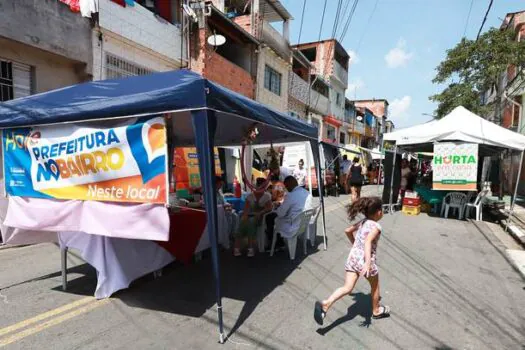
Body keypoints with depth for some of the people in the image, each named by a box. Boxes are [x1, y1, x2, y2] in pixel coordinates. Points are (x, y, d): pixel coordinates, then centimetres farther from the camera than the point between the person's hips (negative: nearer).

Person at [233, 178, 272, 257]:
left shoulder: (267, 196, 3)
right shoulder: (250, 196, 6)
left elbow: (269, 208, -7)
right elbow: (246, 207, -3)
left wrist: (260, 213, -24)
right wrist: (245, 215, -24)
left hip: (259, 217, -2)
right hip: (249, 216, 2)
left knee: (251, 222, -35)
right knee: (243, 222, -31)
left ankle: (251, 248, -32)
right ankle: (237, 248, -28)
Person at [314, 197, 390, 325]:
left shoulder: (362, 222, 11)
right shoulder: (376, 226, -10)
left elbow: (347, 231, 21)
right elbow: (368, 242, -26)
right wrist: (368, 263, -35)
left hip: (353, 257, 6)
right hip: (365, 259, -6)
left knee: (347, 288, 3)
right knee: (375, 286, 23)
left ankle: (325, 304, -17)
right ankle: (376, 311, 43)